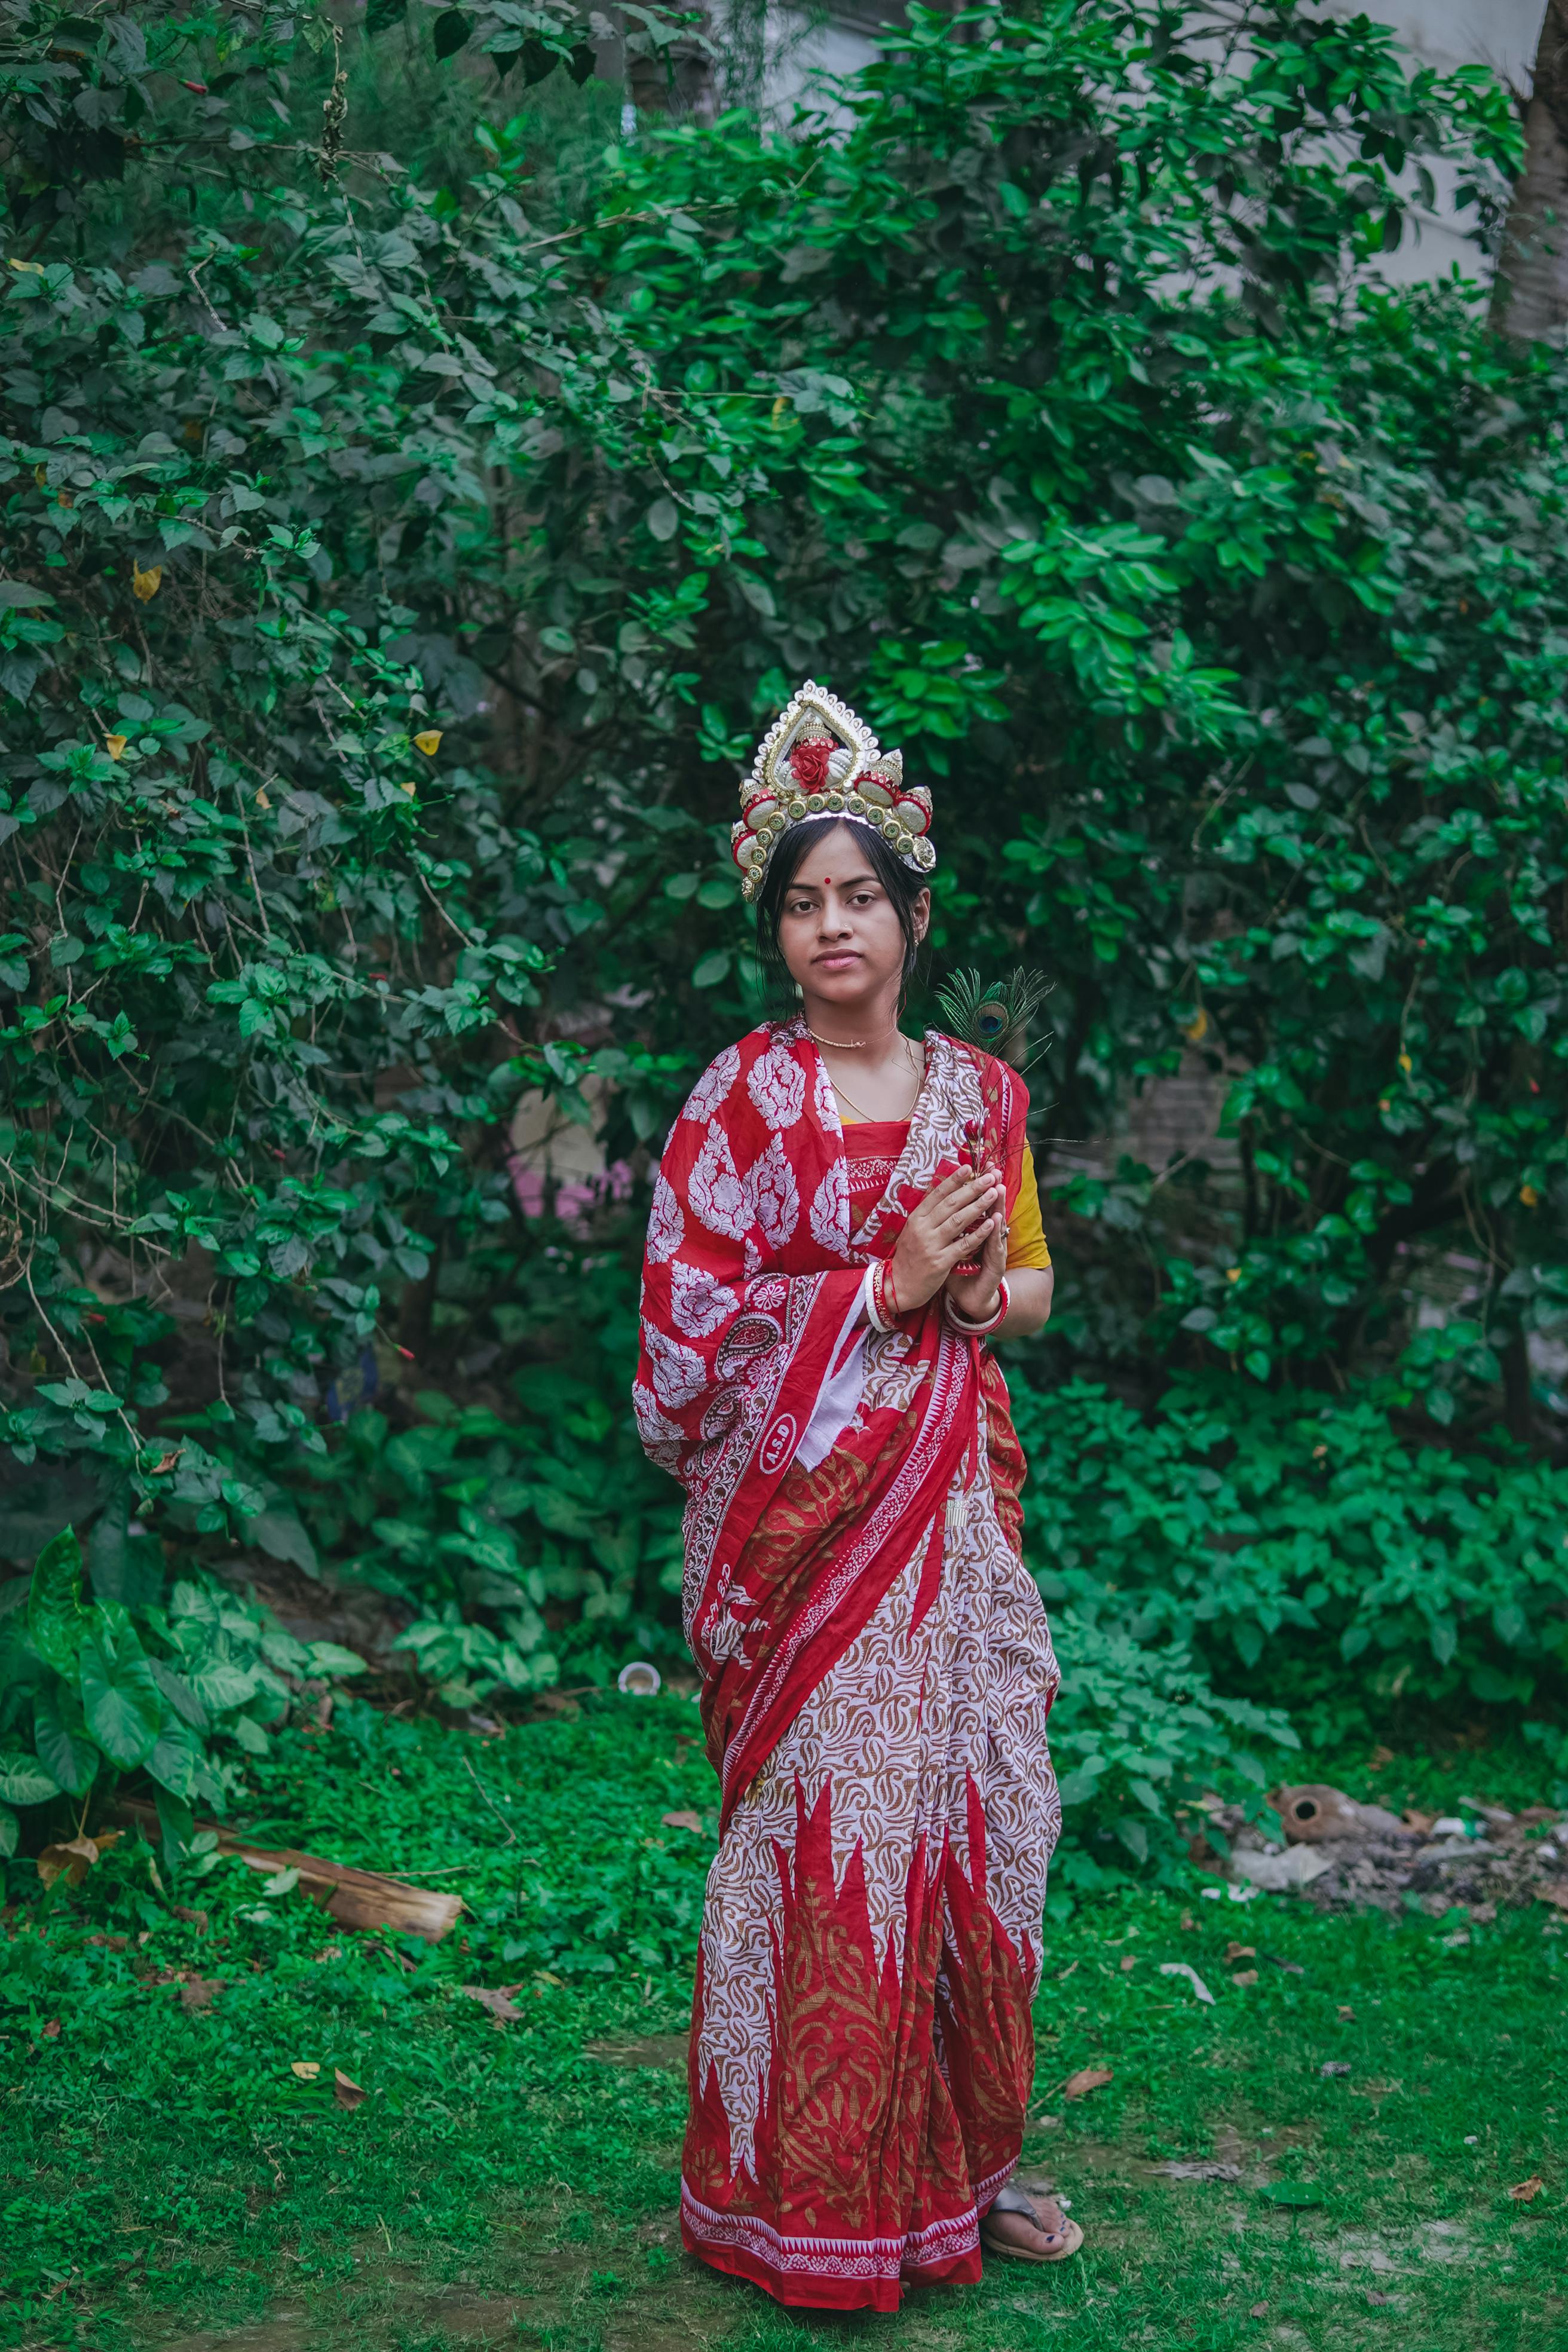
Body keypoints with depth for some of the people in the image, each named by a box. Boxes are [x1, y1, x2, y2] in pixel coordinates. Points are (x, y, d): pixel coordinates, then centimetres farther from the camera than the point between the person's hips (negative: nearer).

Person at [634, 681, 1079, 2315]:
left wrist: (986, 1294, -4)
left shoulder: (980, 1093, 11)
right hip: (808, 1507, -5)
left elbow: (1032, 1276, 19)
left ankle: (957, 2166, 23)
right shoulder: (742, 1100, -4)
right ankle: (805, 2200, 11)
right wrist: (887, 1287, -16)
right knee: (829, 1824, -3)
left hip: (956, 1504, 5)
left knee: (977, 1814, 8)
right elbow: (689, 1321, -9)